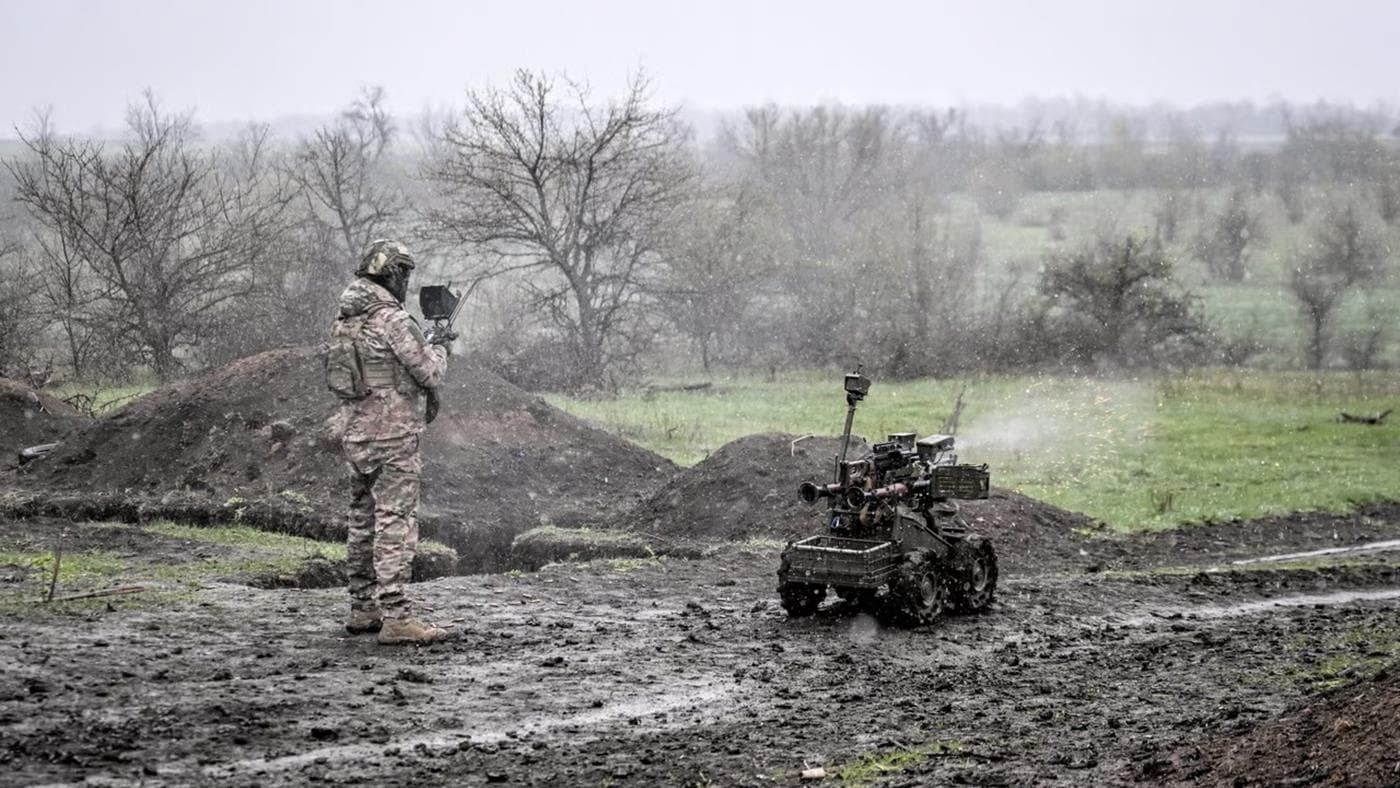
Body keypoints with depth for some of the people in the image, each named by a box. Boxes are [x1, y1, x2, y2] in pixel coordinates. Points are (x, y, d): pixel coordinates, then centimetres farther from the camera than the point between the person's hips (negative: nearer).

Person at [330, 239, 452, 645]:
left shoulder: (344, 322, 10)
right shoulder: (394, 321, -16)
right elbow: (429, 374, -12)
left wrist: (423, 344, 20)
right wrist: (439, 347, 8)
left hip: (356, 435, 8)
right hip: (393, 436, -8)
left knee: (363, 524, 15)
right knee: (396, 524, -9)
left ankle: (363, 610, 21)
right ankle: (396, 617, -12)